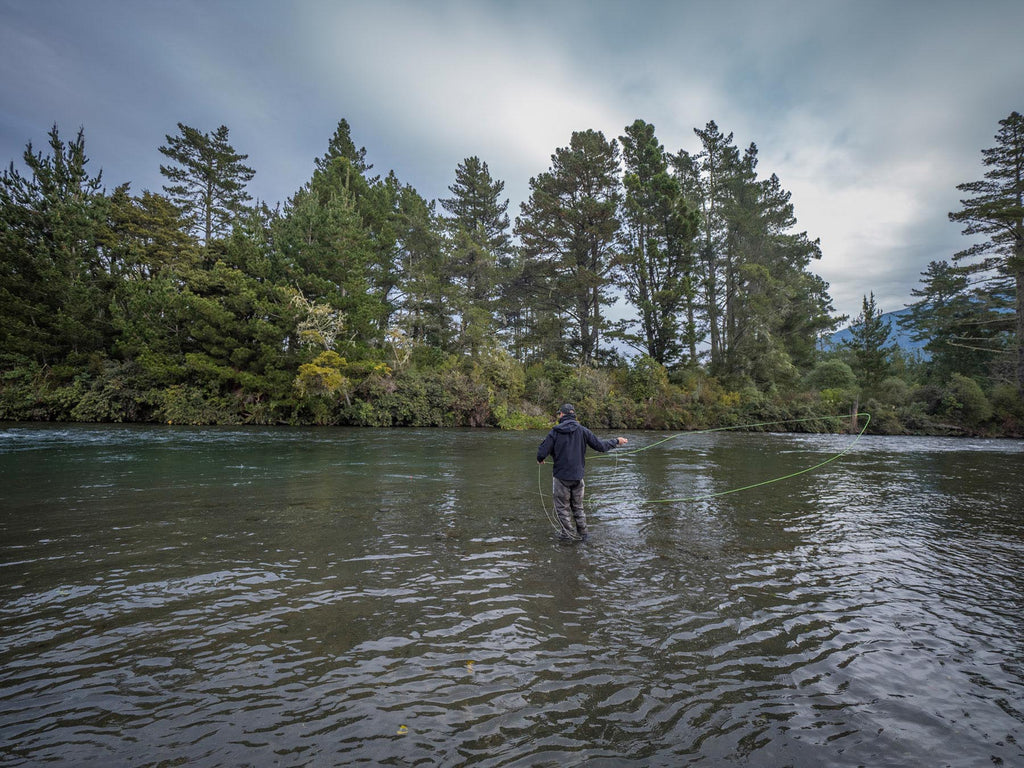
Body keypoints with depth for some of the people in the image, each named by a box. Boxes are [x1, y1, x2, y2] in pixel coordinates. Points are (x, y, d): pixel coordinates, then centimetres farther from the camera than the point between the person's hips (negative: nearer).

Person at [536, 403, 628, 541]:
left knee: (562, 507, 9)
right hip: (578, 476, 4)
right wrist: (617, 441, 14)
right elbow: (600, 446, -2)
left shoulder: (555, 432, -10)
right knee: (578, 507, 19)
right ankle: (583, 534, 25)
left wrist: (540, 460, 11)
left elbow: (542, 453, -13)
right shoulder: (582, 430, -3)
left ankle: (570, 534, 11)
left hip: (561, 477, -4)